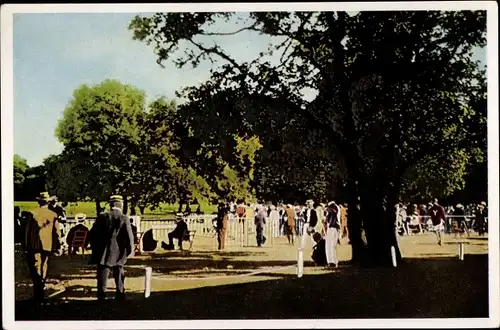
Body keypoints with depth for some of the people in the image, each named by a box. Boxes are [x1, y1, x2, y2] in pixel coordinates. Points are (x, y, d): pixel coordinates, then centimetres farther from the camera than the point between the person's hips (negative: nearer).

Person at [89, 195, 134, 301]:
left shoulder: (102, 216, -4)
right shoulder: (124, 219, -8)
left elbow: (93, 233, 0)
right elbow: (129, 237, -10)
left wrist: (95, 248, 11)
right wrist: (129, 251, 3)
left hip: (103, 253, 0)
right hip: (118, 254, 0)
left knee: (102, 276, 5)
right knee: (119, 276, 14)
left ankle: (101, 297, 3)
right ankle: (120, 297, 20)